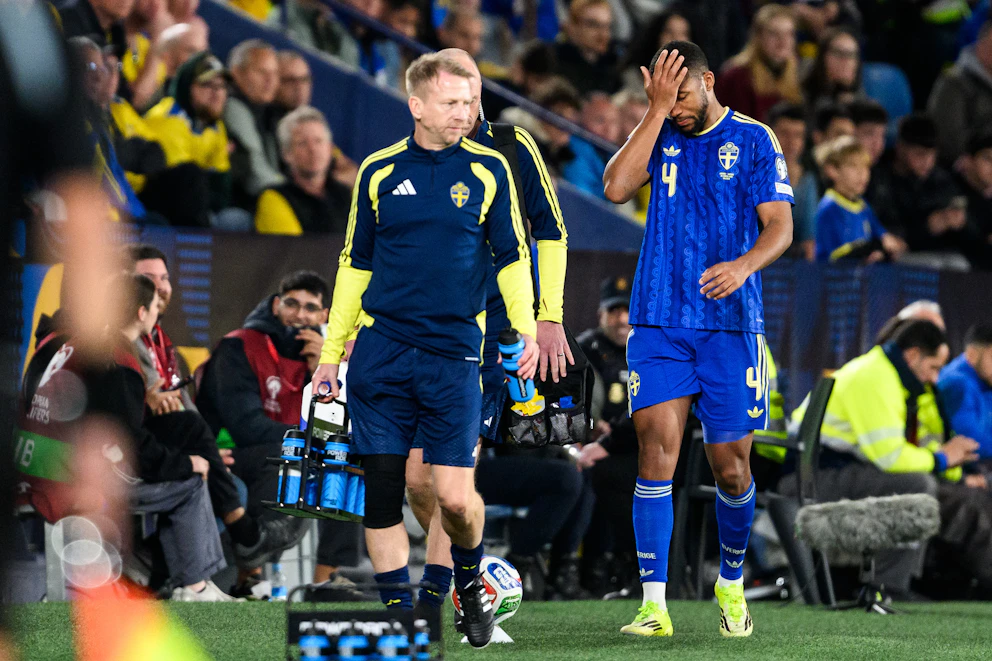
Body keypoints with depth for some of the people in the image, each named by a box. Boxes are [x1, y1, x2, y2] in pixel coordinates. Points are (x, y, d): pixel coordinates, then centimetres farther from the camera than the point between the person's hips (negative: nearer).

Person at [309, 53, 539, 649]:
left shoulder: (488, 170, 3)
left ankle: (470, 581, 23)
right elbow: (356, 264, 14)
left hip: (454, 354, -2)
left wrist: (527, 330, -6)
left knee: (456, 497, -7)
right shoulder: (379, 172, 7)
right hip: (380, 353, 2)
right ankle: (398, 612, 9)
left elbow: (512, 256, 7)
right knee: (381, 491, -1)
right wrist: (331, 352, 13)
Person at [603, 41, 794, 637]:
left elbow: (780, 227, -5)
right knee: (656, 450, -11)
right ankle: (654, 605, -12)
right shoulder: (661, 136, 9)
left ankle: (731, 584, 28)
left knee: (731, 468, 3)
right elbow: (617, 187, -8)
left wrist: (744, 265, -25)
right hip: (659, 322, 1)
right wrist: (657, 111, -9)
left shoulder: (753, 140, 2)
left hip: (730, 324, -1)